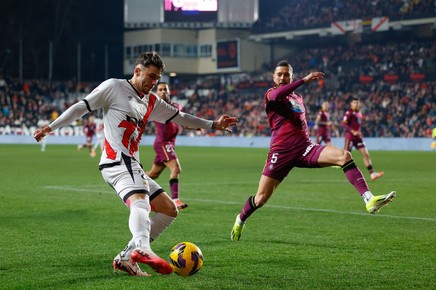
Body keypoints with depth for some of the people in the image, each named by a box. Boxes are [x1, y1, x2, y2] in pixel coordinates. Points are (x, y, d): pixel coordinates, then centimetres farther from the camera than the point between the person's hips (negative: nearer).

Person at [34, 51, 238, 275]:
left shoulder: (152, 102, 23)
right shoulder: (114, 87, 2)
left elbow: (179, 117, 33)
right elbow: (82, 107, 0)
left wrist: (213, 125, 31)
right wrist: (51, 127, -4)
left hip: (132, 166, 9)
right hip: (117, 162, -9)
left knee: (169, 209, 6)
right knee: (141, 202, -34)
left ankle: (126, 257, -1)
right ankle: (141, 249, -62)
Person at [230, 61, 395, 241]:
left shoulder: (298, 98, 21)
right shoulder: (271, 94, 1)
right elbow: (276, 96, -27)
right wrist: (305, 80, -29)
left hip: (305, 149, 5)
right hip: (281, 152, -4)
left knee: (344, 156, -21)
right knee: (260, 199, -3)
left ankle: (369, 200, -33)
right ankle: (240, 220, 30)